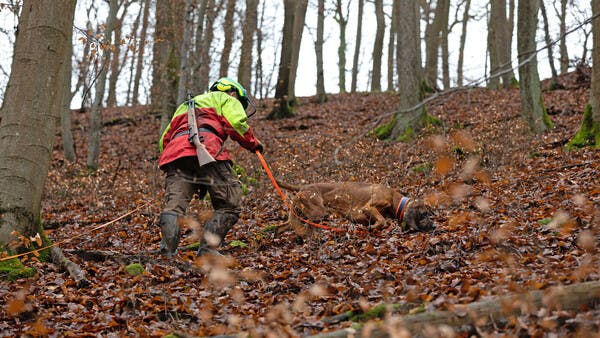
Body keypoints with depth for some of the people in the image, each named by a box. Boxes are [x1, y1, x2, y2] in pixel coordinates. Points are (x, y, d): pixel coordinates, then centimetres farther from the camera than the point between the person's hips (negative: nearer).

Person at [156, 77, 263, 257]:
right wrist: (253, 143, 21)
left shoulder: (185, 106, 44)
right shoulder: (225, 99, 25)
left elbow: (164, 140, 36)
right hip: (206, 147, -6)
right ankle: (207, 249, -10)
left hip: (174, 153, 6)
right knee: (230, 205, 2)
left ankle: (167, 250, -25)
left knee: (174, 206, -3)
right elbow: (236, 123, 4)